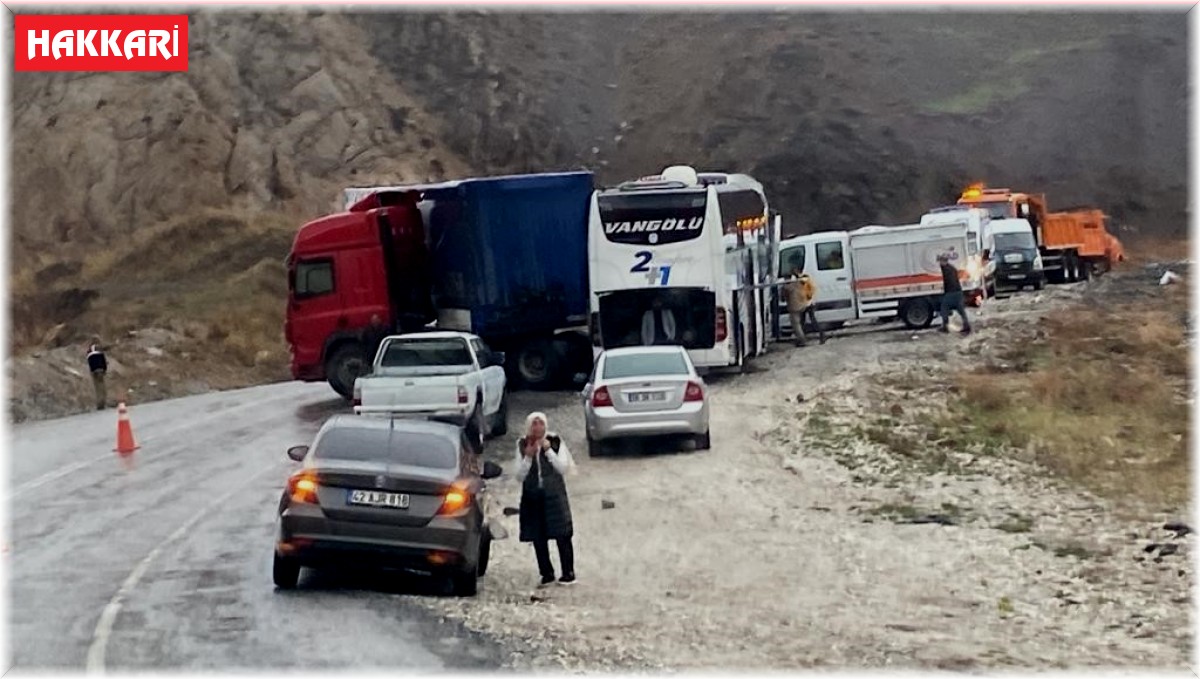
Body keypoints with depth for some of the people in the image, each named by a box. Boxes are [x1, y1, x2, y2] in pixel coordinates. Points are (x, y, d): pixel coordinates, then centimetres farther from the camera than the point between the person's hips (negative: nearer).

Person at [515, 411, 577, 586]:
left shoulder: (555, 442, -1)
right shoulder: (523, 445, 3)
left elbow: (563, 468, -6)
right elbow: (520, 476, 1)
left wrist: (548, 451, -15)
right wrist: (528, 457, -14)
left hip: (554, 495, -2)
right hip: (532, 497, 2)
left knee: (562, 536, -4)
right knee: (538, 539, 3)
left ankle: (568, 573, 4)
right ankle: (547, 574, 13)